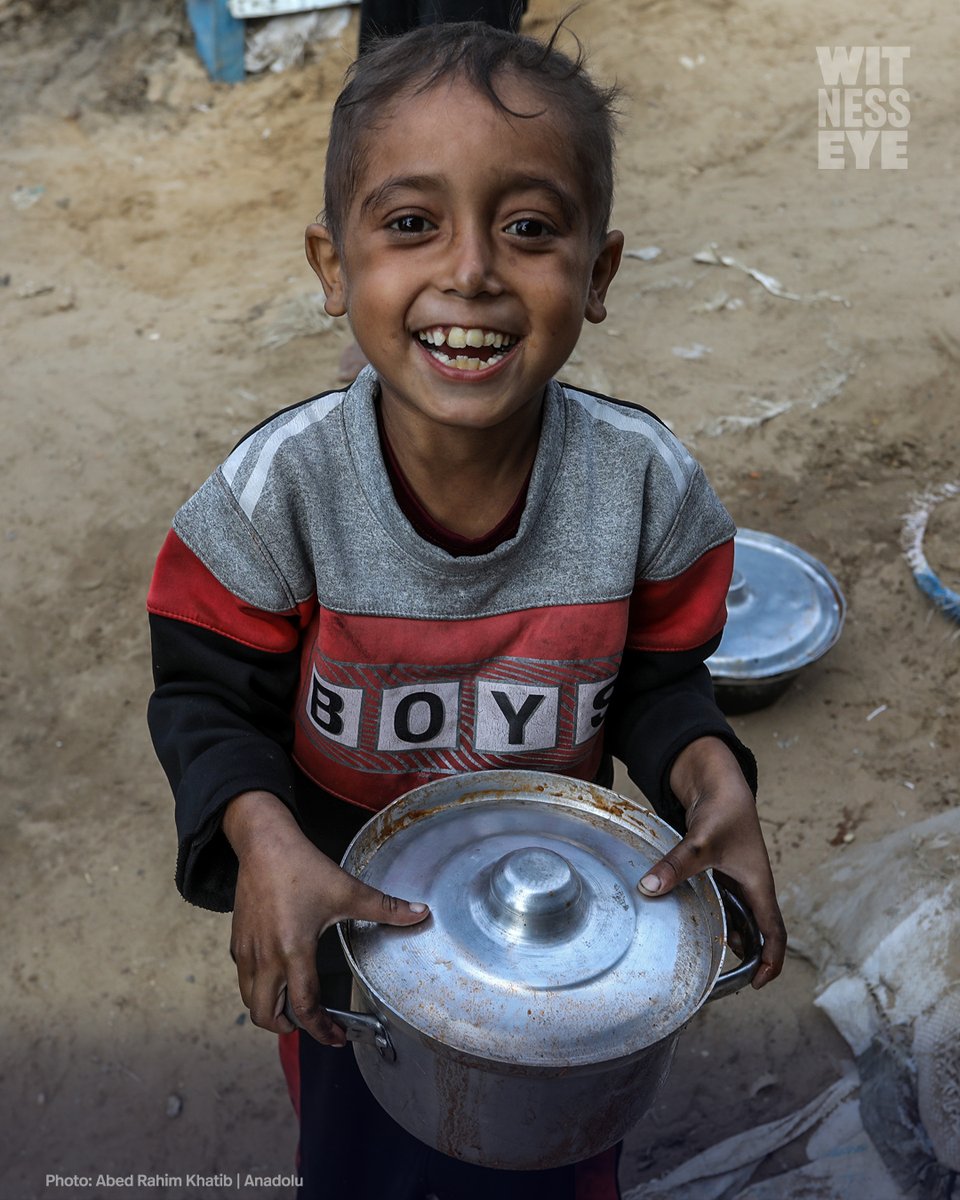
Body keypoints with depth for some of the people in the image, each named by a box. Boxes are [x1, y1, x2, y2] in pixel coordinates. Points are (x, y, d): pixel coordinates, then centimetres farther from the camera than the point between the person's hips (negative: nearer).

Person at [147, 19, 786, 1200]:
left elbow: (656, 678, -9)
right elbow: (208, 692, -16)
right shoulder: (278, 488, -29)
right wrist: (261, 836, -32)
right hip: (345, 921, 0)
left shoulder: (644, 482, -25)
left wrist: (711, 779, -27)